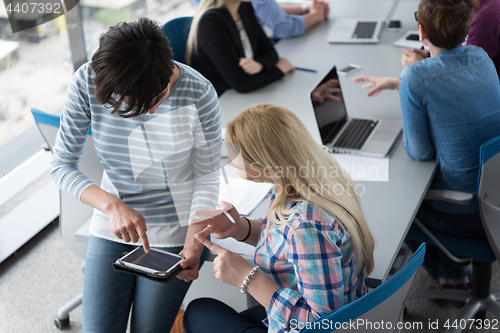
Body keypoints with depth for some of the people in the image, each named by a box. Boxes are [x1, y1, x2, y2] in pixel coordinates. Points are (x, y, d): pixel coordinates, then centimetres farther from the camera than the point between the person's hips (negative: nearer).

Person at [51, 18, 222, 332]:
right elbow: (62, 165, -11)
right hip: (112, 223, 2)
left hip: (175, 227, -2)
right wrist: (112, 205, -27)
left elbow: (207, 179, -10)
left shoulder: (198, 93, -21)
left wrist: (193, 245, -21)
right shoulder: (88, 82, -17)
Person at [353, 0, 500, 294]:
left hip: (468, 213, -6)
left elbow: (420, 152, -14)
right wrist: (393, 83, 22)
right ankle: (452, 271, 41)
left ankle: (450, 276, 32)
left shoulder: (416, 77, -23)